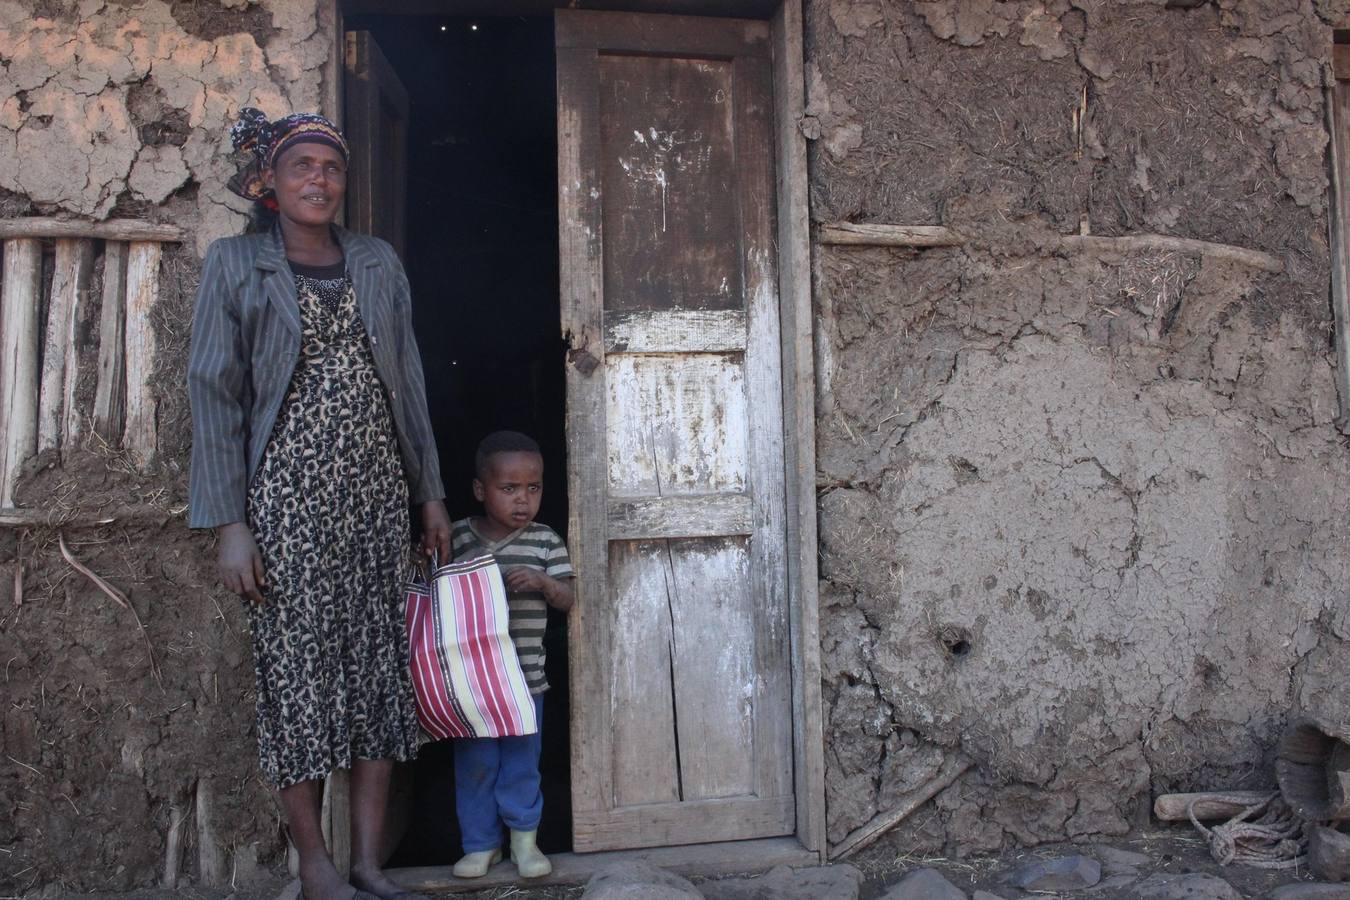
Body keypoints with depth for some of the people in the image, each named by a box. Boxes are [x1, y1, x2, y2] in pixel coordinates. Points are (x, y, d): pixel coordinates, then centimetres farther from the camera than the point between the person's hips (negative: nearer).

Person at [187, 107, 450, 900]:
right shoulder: (235, 265, 4)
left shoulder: (379, 263, 12)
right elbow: (216, 395, -1)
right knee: (298, 667, -1)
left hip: (377, 492, 3)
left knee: (379, 662, 2)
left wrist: (431, 493, 10)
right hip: (287, 496, -3)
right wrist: (229, 522, -8)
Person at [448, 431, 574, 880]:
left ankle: (524, 837, 28)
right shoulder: (455, 536, -1)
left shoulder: (545, 541, -2)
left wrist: (542, 581, -19)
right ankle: (480, 843, 25)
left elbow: (568, 599, -1)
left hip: (524, 674, 0)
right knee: (474, 762, 9)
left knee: (521, 760, 10)